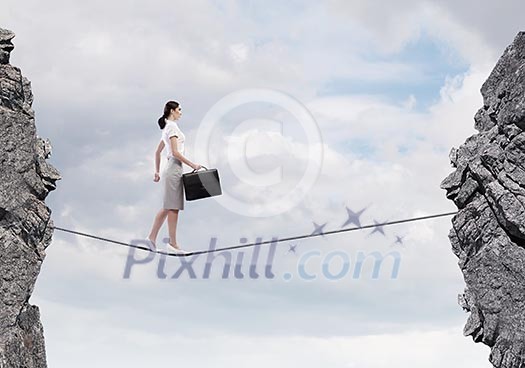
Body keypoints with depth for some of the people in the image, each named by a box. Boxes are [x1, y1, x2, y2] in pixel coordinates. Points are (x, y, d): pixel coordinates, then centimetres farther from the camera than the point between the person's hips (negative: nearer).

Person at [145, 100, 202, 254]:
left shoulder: (167, 127, 18)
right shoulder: (172, 126, -12)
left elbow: (157, 152, 22)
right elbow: (175, 152, -20)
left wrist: (157, 172, 24)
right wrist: (192, 164, -16)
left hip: (171, 169, 10)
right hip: (174, 169, -10)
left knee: (168, 207, 11)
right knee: (173, 207, -6)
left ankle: (152, 237, 11)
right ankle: (173, 243, -4)